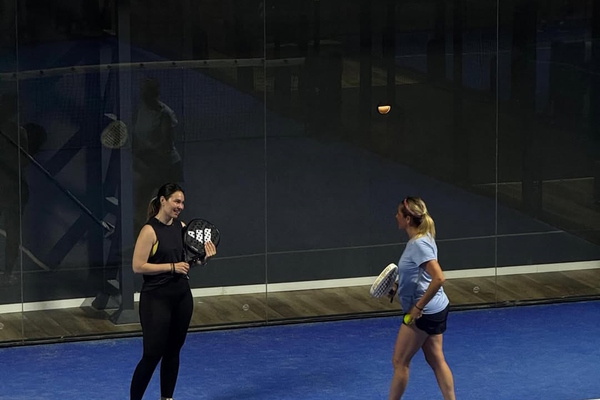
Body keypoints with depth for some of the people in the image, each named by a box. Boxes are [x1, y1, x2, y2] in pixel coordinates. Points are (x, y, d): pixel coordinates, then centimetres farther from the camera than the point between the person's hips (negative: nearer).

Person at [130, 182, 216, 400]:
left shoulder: (181, 227, 5)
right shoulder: (150, 230, -15)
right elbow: (138, 266, -18)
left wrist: (205, 256, -7)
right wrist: (172, 267, -20)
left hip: (182, 297, 7)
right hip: (156, 299, -7)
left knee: (173, 350, 13)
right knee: (153, 353, -5)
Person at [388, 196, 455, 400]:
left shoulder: (419, 244, -23)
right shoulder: (420, 239, 6)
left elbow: (438, 278, -31)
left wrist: (418, 307, -25)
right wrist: (400, 285, 9)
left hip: (424, 313, -10)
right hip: (435, 310, 10)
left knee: (400, 361, 3)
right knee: (436, 359, 13)